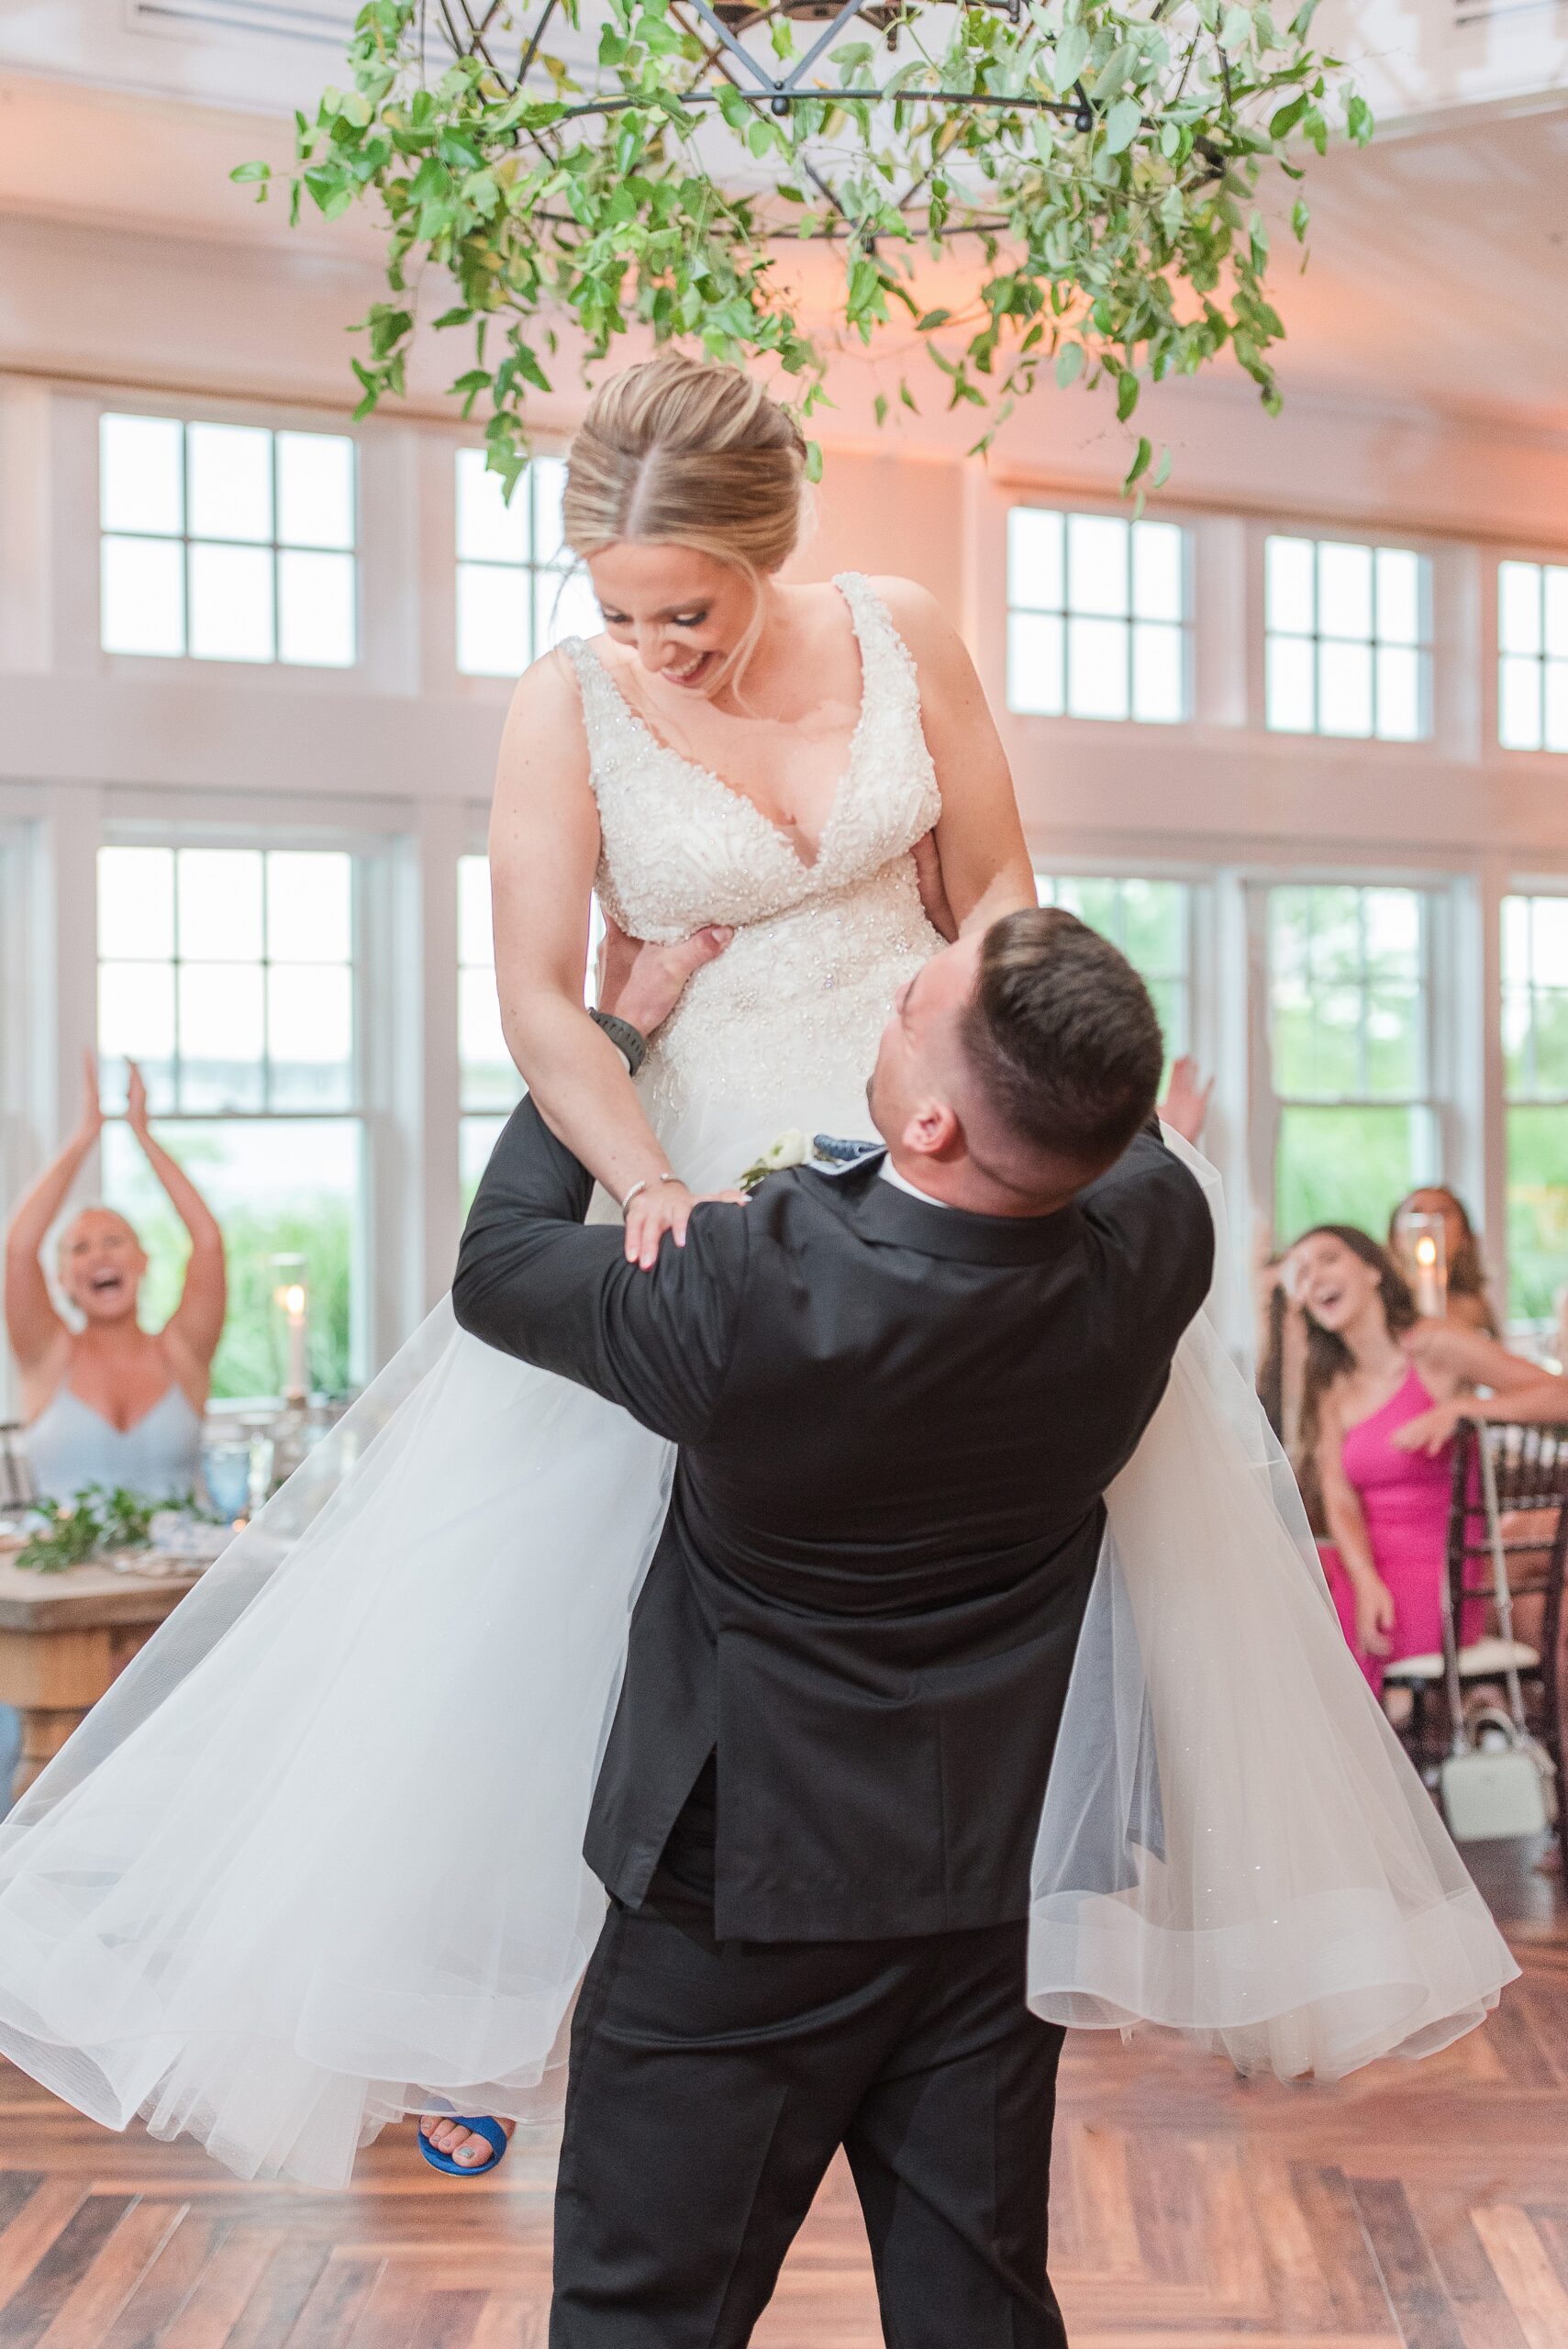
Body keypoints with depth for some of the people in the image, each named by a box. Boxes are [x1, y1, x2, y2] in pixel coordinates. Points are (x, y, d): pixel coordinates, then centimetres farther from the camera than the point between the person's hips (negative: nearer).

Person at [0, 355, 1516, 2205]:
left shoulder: (901, 637, -5)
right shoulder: (571, 709, -11)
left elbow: (998, 889, 4)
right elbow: (538, 1000, -14)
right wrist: (653, 1189, -29)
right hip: (713, 1143, -2)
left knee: (1091, 1528, 7)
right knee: (555, 1548, -4)